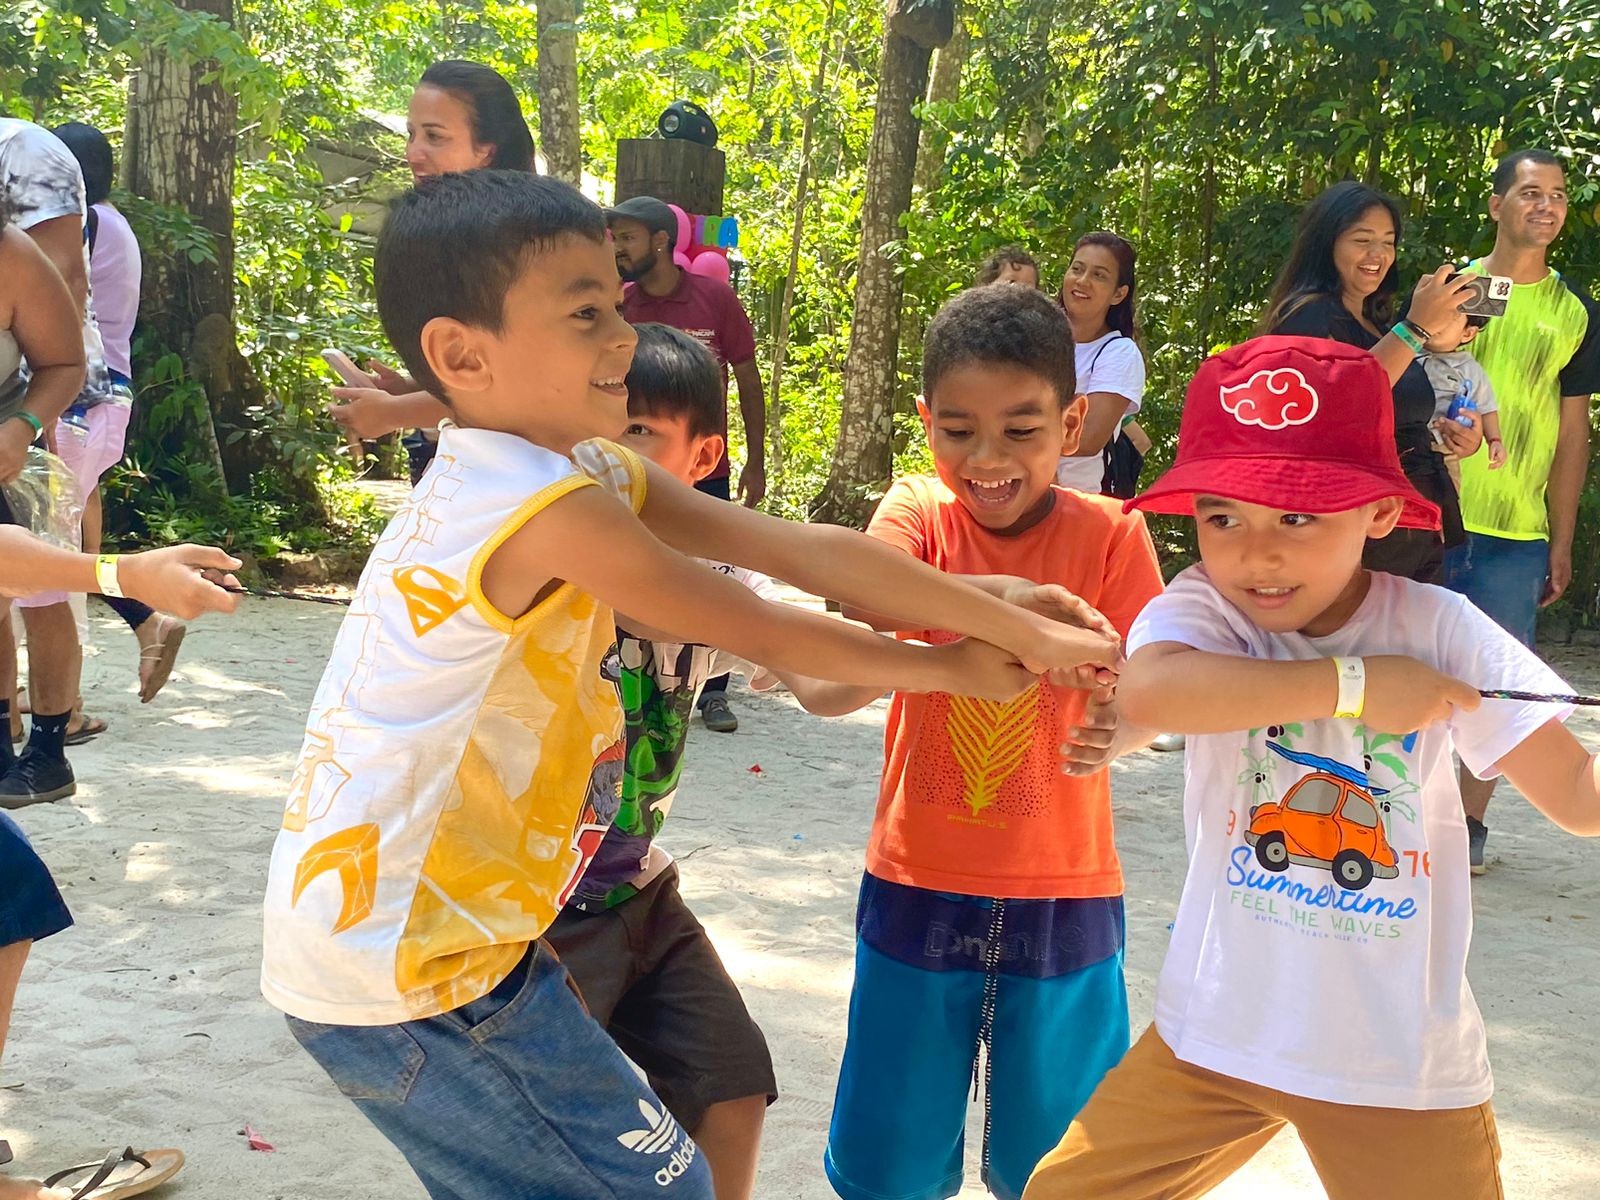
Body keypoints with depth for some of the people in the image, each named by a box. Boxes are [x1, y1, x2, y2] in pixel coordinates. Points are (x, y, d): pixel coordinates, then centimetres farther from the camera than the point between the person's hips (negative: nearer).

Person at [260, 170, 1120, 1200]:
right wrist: (949, 667, 4)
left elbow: (804, 549, 0)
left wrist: (1024, 632, -1)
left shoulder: (591, 471, 4)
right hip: (405, 975, -9)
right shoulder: (550, 507, -23)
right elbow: (769, 634, -12)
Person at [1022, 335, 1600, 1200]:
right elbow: (1145, 690, -36)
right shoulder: (1202, 609, -12)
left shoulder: (1436, 628, -9)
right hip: (1217, 1031, 1)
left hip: (1404, 1056, 0)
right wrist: (1351, 685, -32)